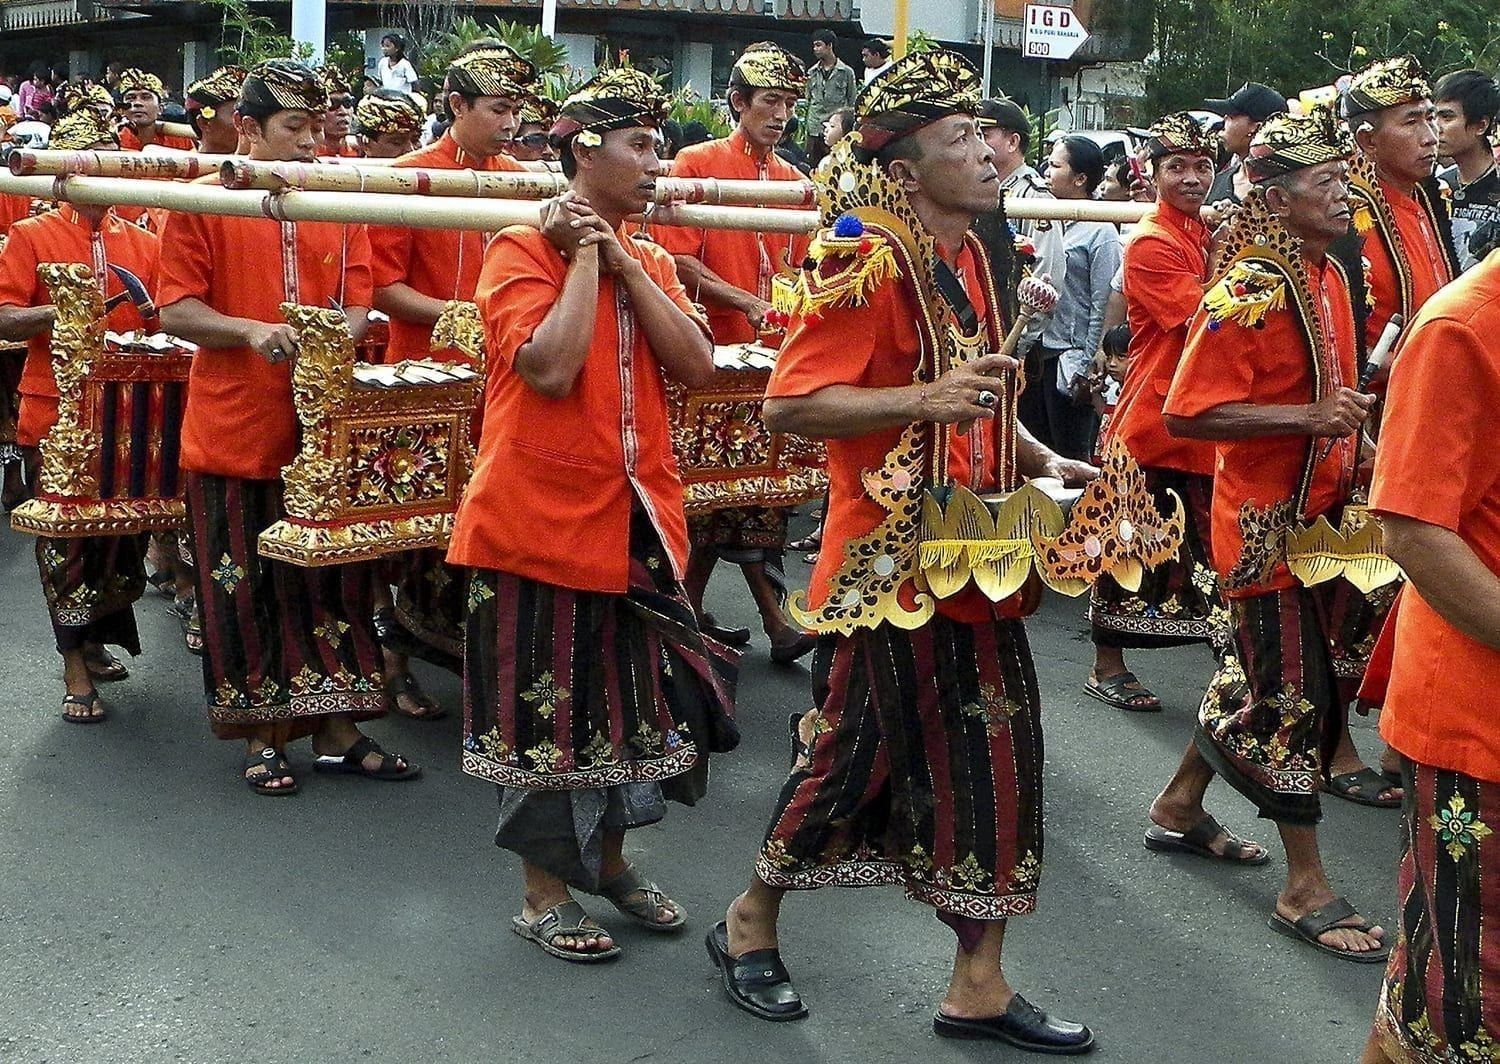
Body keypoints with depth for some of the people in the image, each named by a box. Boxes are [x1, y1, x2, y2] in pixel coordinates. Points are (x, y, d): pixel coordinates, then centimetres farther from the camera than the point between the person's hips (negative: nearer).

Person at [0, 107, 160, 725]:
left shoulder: (143, 243, 12)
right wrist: (59, 312, -19)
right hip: (58, 414, -4)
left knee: (124, 534, 8)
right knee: (65, 540, -1)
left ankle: (95, 641, 28)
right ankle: (76, 672, 6)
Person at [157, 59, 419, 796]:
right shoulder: (204, 202, -2)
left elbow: (357, 304, 8)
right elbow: (176, 310, -6)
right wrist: (252, 331, -21)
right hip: (235, 426, -3)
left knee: (332, 581, 8)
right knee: (245, 588, 4)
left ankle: (336, 731, 18)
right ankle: (262, 736, 18)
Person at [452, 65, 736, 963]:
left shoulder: (651, 263, 11)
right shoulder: (522, 249, -8)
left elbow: (697, 366, -4)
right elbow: (549, 368, -23)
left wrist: (625, 264, -8)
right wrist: (586, 255, -14)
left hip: (636, 517, 6)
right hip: (543, 517, -6)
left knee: (637, 694, 14)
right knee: (547, 704, 3)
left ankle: (610, 858, 33)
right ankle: (545, 891, 18)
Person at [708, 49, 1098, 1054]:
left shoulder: (970, 255, 13)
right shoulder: (866, 263, -15)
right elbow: (790, 405, -22)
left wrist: (1040, 461, 14)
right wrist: (925, 401, -30)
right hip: (890, 560, -8)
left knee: (993, 763, 9)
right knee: (855, 757, 5)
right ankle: (751, 923, 29)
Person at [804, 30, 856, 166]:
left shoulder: (846, 72, 1)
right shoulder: (812, 73, 11)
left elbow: (852, 103, 4)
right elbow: (808, 101, 16)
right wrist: (806, 126, 9)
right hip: (814, 130, 4)